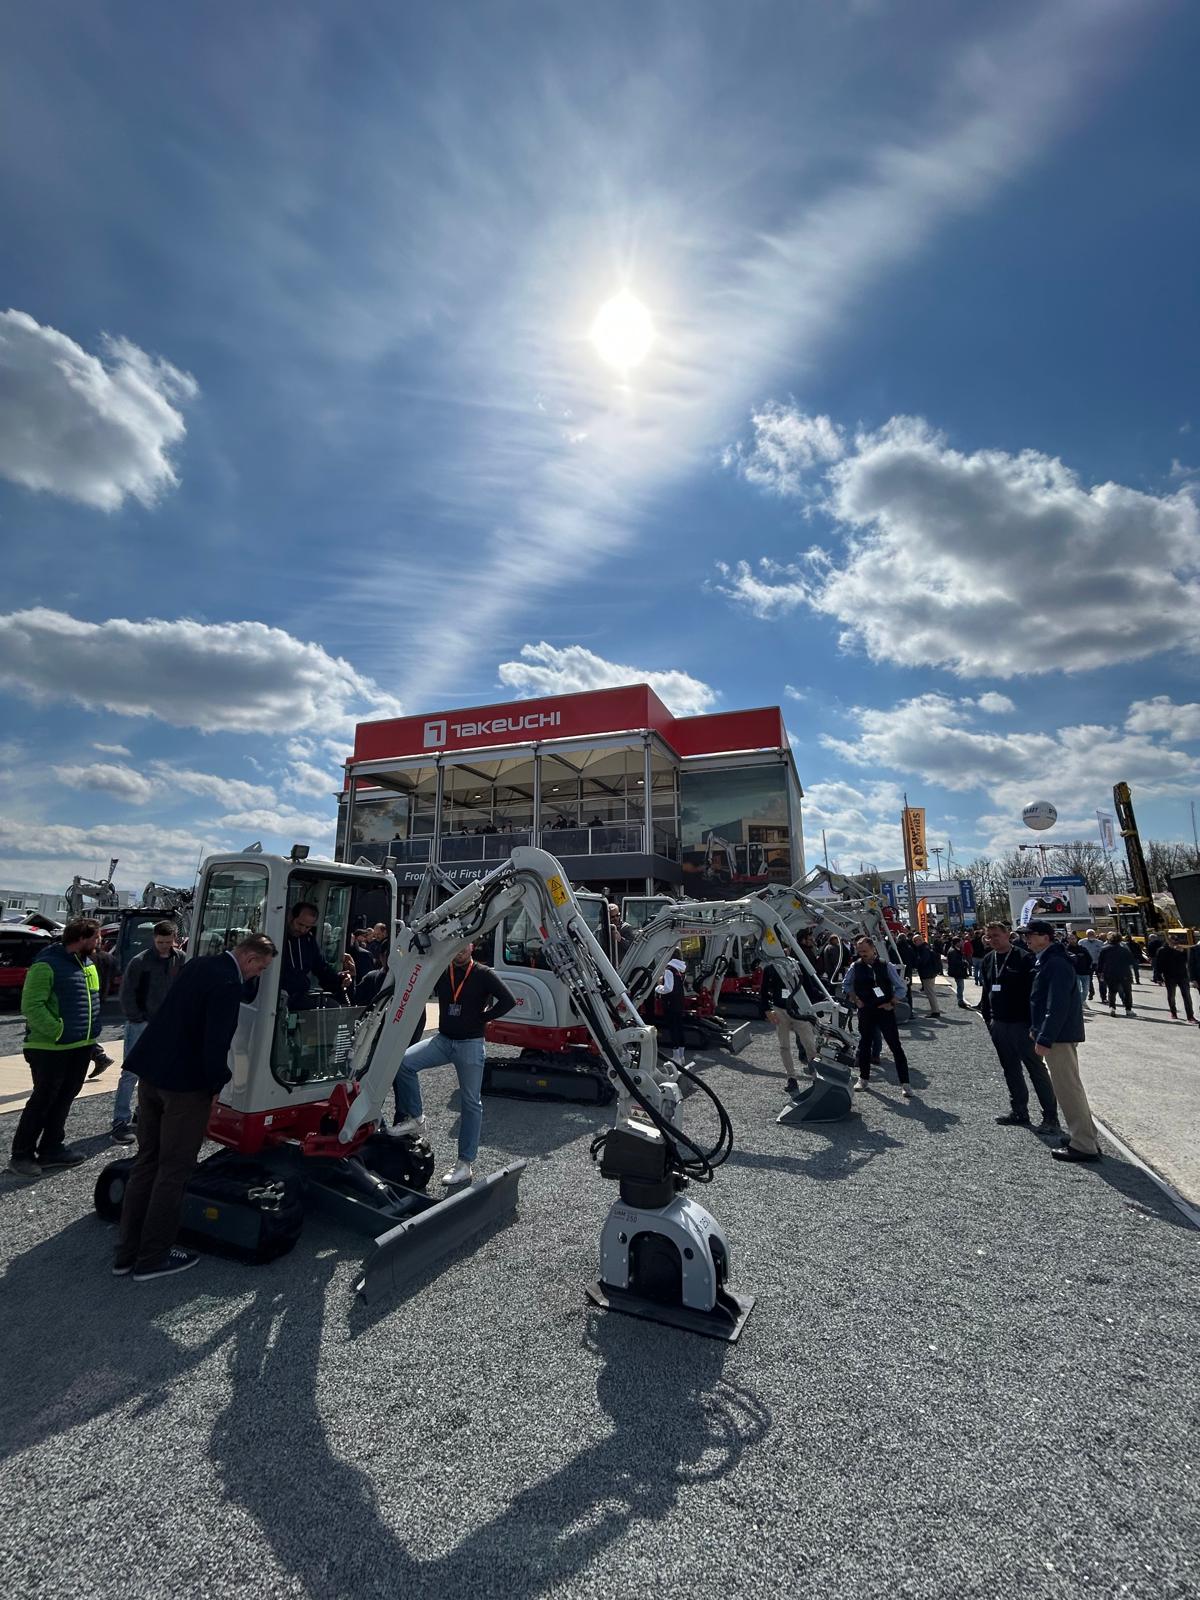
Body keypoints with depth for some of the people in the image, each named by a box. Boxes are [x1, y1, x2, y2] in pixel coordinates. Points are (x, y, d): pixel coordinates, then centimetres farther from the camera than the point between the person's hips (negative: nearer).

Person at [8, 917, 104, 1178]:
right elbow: (31, 1006, -20)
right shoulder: (47, 964, -17)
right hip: (52, 1049, -8)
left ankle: (51, 1149, 27)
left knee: (64, 1099, 15)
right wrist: (59, 1032, -20)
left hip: (81, 1047, 8)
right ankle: (21, 1155, 18)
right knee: (43, 1100, 3)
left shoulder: (87, 961, 10)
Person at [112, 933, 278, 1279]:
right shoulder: (228, 984, -22)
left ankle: (126, 1252, 30)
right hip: (184, 1083, -9)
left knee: (147, 1161, 19)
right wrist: (217, 1086, -7)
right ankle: (152, 1257, 19)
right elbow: (216, 1044, -24)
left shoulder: (198, 965, 7)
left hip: (150, 1072, 9)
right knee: (173, 1170, 7)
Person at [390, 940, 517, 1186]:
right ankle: (415, 1117, 3)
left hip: (470, 1044, -4)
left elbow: (508, 1001, -13)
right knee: (403, 1062, -16)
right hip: (443, 1039, 4)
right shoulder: (441, 972, 2)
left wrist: (482, 1018, -9)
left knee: (470, 1102, 3)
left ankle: (466, 1163, 15)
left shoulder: (483, 974, -8)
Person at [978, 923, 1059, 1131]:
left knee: (1036, 1069, 2)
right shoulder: (988, 960, 9)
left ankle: (1050, 1117, 12)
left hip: (1021, 1023, -7)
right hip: (998, 1024, 7)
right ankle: (1019, 1112, 27)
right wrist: (987, 1016, 12)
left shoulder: (1023, 958, -12)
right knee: (1011, 1071, 16)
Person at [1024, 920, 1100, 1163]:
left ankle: (1084, 1146, 4)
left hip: (1060, 1036, -11)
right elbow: (1041, 1000, 19)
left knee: (1068, 1088, -3)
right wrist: (1036, 1029, 20)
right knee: (1070, 1087, 18)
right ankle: (1085, 1136, 29)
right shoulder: (1047, 961, 12)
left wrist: (1045, 1039, -23)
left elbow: (1058, 1006, -25)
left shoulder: (1056, 963, -20)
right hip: (1061, 1034, 11)